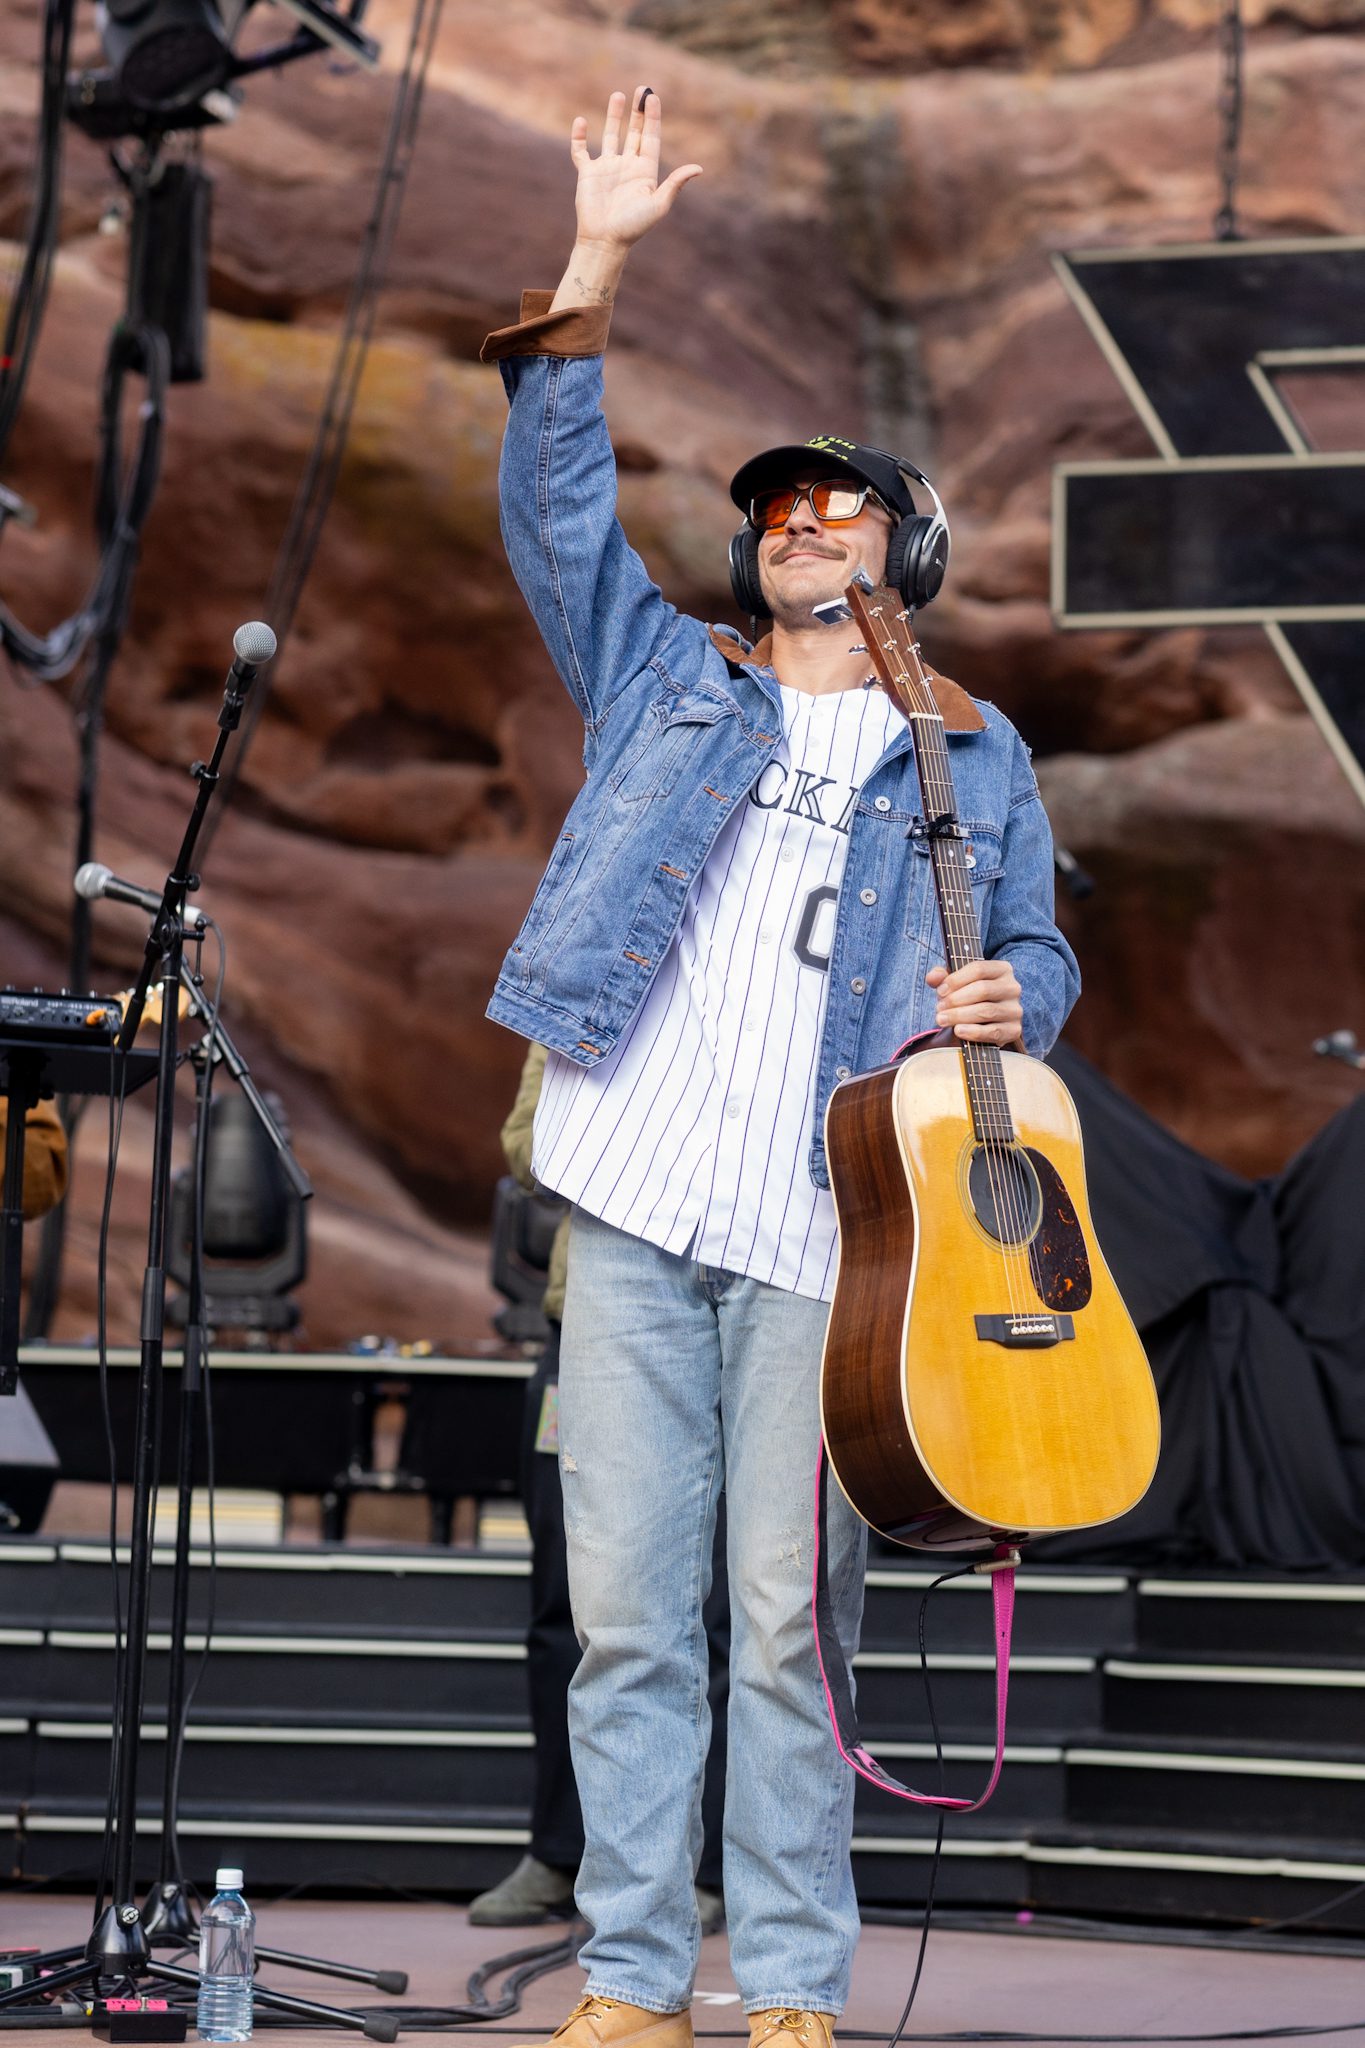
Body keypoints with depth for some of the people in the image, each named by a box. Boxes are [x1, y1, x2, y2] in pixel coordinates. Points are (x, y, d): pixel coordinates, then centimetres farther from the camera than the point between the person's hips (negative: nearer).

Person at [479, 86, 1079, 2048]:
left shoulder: (973, 754, 17)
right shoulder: (666, 676, 18)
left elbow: (1037, 946, 19)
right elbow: (558, 502, 10)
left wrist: (1010, 994, -6)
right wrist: (593, 268, 2)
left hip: (825, 1237, -1)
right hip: (637, 1206, 1)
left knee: (792, 1622, -3)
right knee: (625, 1615, 0)